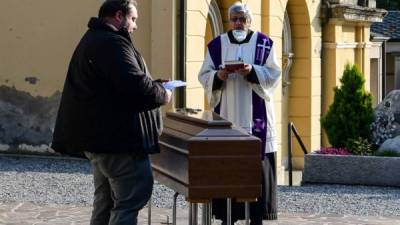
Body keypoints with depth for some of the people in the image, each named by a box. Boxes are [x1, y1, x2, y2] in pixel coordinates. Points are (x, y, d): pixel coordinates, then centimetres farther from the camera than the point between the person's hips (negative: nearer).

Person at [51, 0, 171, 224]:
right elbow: (136, 86, -25)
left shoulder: (92, 40, 20)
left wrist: (154, 85, 14)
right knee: (133, 197, -11)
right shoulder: (112, 42, -15)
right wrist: (162, 95, -6)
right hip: (118, 138, -11)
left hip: (99, 135, 11)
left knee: (106, 202, 15)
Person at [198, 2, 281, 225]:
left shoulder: (264, 43, 4)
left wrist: (252, 71, -18)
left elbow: (274, 74, -1)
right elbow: (204, 75, 7)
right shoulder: (217, 45, 9)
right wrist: (218, 76, -14)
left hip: (255, 115, -1)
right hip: (226, 114, 2)